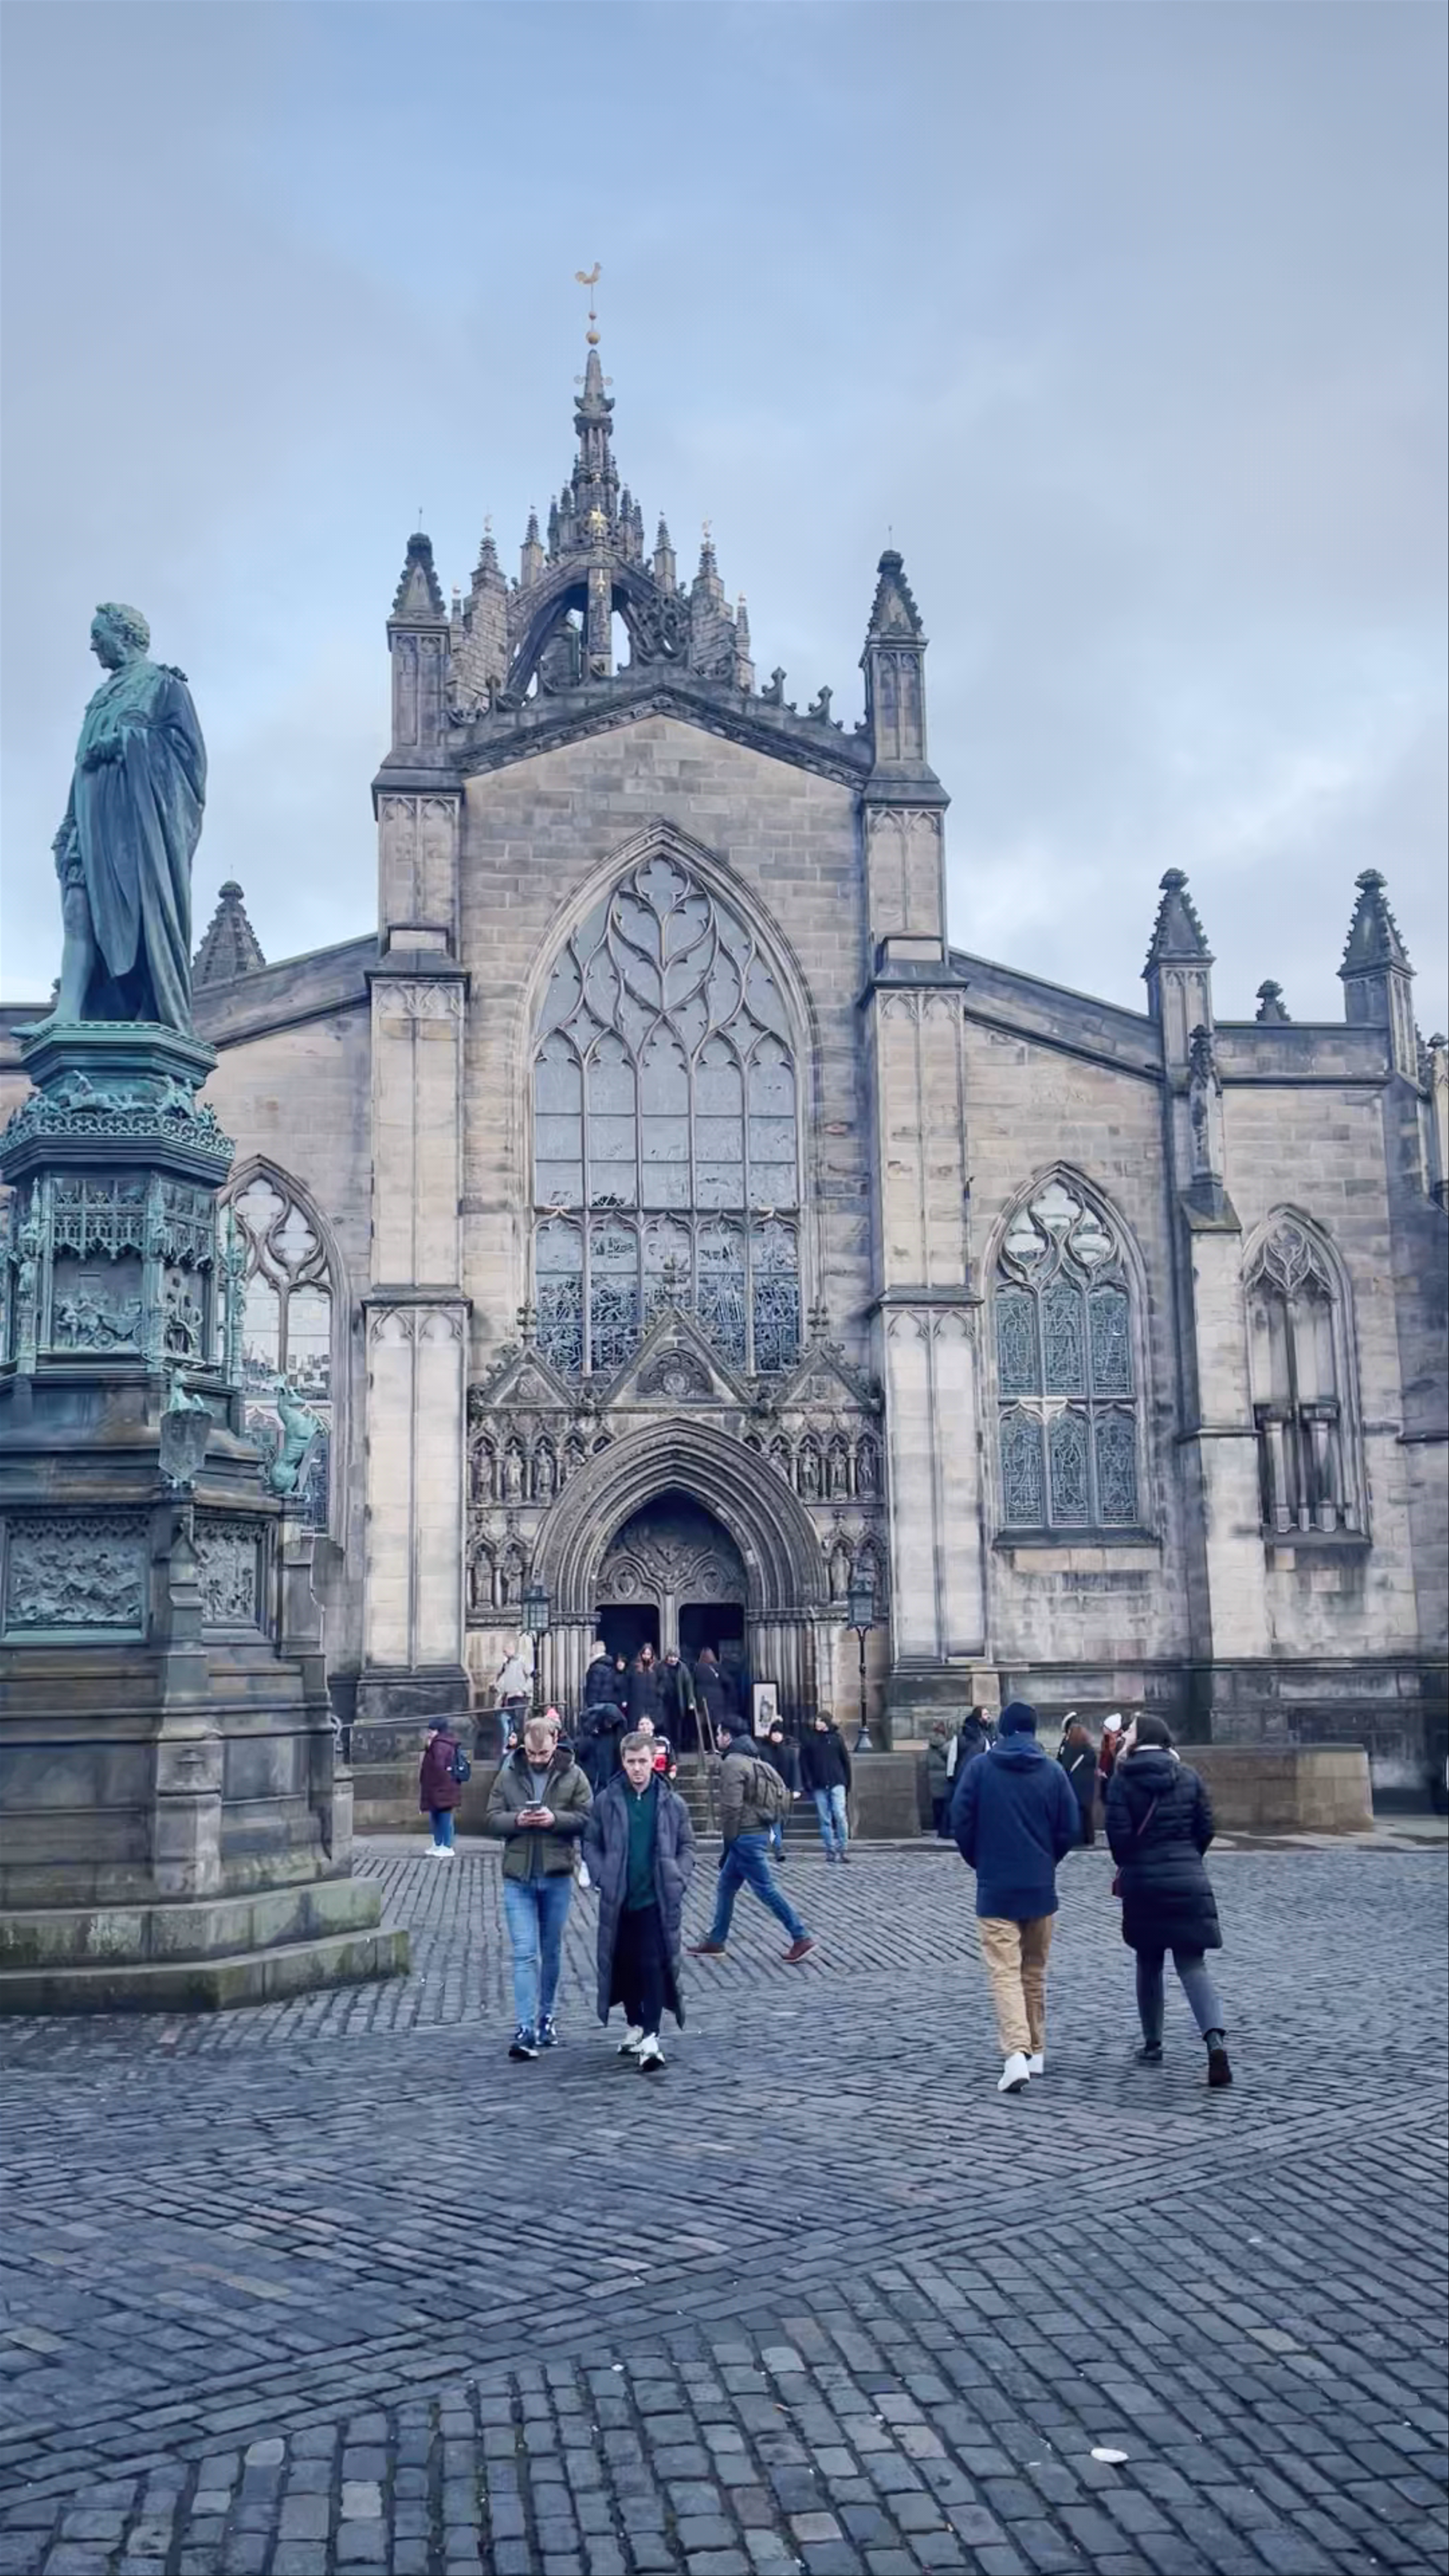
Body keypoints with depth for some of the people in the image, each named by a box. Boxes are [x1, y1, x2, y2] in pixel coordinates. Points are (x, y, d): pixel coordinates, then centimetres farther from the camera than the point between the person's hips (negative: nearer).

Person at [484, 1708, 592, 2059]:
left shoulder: (572, 1775, -2)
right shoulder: (508, 1775, 1)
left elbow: (587, 1817, -4)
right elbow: (491, 1819, 2)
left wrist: (555, 1819, -20)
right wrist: (516, 1820, -17)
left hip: (557, 1875, 0)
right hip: (518, 1876, 0)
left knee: (551, 1951, 14)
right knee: (524, 1953, -6)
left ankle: (546, 2017, 29)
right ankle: (525, 2029, -9)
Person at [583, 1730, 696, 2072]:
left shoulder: (671, 1803, -1)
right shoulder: (606, 1802, -1)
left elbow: (687, 1846, 7)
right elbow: (591, 1843, 5)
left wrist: (679, 1879, -5)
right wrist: (602, 1877, -7)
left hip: (657, 1899, -2)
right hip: (619, 1900, 2)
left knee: (654, 1966, -8)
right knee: (624, 1965, 13)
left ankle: (651, 2039, -7)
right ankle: (635, 2025, 31)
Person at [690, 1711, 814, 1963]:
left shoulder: (732, 1764, -15)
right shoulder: (754, 1761, 14)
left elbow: (732, 1807, -21)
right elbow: (782, 1793, 16)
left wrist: (729, 1841, -12)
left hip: (745, 1836, -10)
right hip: (759, 1831, 10)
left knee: (765, 1890, -4)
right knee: (726, 1885, 17)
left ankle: (801, 1938, -2)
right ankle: (715, 1941, 24)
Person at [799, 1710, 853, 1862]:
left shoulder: (837, 1738, 4)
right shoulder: (809, 1738, 4)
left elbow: (845, 1760, 8)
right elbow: (804, 1762, 5)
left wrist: (847, 1782, 5)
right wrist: (808, 1781, -3)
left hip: (837, 1783, -1)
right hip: (819, 1786, 1)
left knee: (840, 1816, -10)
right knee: (825, 1820, 3)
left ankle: (844, 1849, -2)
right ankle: (831, 1850, 9)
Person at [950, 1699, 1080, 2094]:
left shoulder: (980, 1768, -5)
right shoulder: (1053, 1772, -1)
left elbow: (961, 1821, -5)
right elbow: (1069, 1829, 0)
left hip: (996, 1888, -2)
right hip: (1040, 1888, 2)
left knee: (1005, 1973, -5)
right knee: (1034, 1972, 17)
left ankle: (1016, 2054, -21)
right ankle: (1036, 2052, 25)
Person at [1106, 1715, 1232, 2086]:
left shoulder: (1123, 1780, -6)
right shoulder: (1188, 1777, 3)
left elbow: (1119, 1833, -10)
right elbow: (1206, 1829, 4)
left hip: (1142, 1883, -1)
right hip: (1188, 1882, 2)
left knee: (1149, 1965, 15)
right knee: (1192, 1965, 1)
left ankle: (1153, 2045, 22)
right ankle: (1216, 2038, -19)